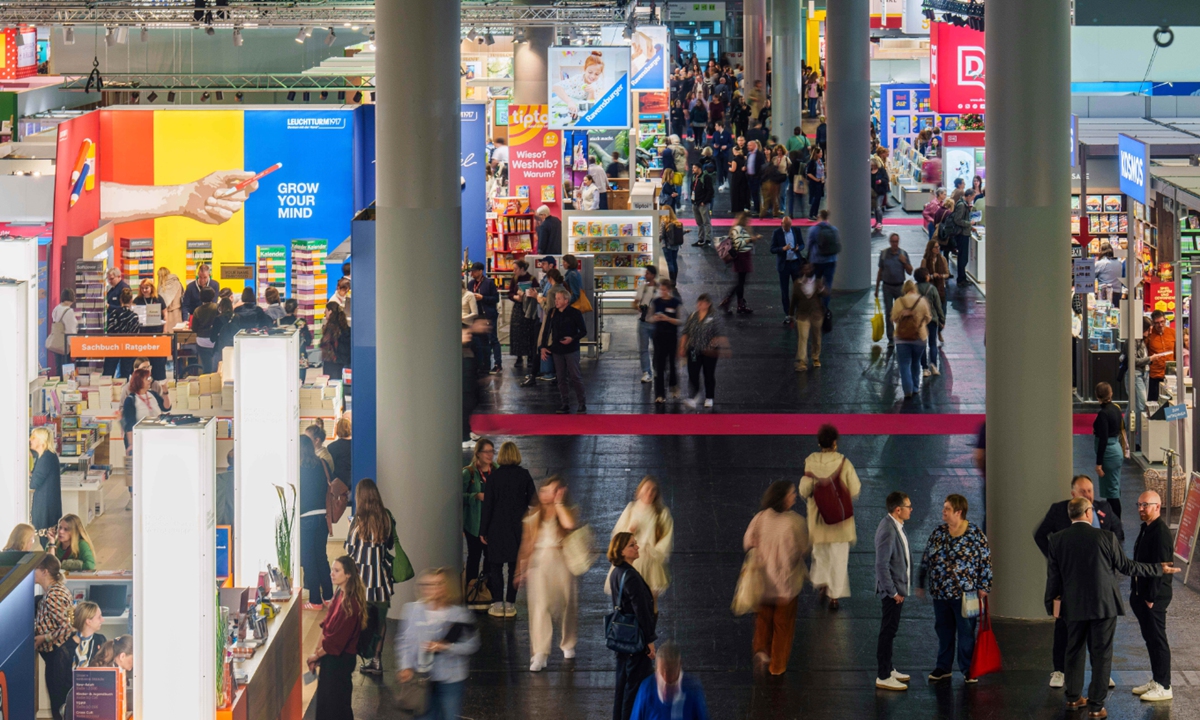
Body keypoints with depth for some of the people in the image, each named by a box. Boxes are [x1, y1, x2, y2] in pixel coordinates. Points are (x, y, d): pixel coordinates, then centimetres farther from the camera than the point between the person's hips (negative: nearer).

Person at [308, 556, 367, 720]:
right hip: (330, 656, 9)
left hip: (341, 659, -9)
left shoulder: (351, 603, -23)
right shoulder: (339, 595, 6)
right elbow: (326, 627, 9)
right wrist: (317, 653, 3)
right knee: (325, 700, 16)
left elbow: (338, 638, -22)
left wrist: (316, 655, -10)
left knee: (337, 703, 2)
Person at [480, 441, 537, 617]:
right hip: (518, 525, 1)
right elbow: (533, 500, -2)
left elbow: (488, 504, -6)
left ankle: (498, 604, 3)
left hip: (497, 526, -1)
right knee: (515, 566, 8)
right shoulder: (524, 475, -5)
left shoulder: (494, 476, -7)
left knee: (495, 565, 7)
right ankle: (510, 604, 7)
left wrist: (483, 530, -1)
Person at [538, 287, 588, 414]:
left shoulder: (575, 313, -8)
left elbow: (583, 331, -4)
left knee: (575, 377, -4)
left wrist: (572, 339, -20)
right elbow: (546, 330, 9)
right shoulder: (552, 313, 4)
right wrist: (543, 346, 2)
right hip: (557, 350, 4)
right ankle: (565, 403, 15)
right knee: (561, 378, 7)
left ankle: (582, 403, 4)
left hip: (571, 350, -4)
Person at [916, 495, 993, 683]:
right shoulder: (938, 533, 7)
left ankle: (968, 669, 11)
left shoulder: (975, 534, -5)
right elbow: (926, 560, 13)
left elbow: (985, 561, -3)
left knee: (966, 631, 1)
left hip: (964, 593, -4)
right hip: (940, 593, 4)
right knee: (943, 630, 12)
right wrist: (920, 583, 14)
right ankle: (943, 667, 22)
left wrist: (983, 586, -7)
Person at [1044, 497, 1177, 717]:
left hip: (1074, 607, 3)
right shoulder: (1105, 537, -12)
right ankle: (1096, 705, 4)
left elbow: (1053, 577, 2)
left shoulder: (1057, 540, -5)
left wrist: (1052, 604, 15)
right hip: (1103, 606, -3)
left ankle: (1073, 698, 28)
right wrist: (1159, 569, 7)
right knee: (1101, 655, 4)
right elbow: (1126, 566, -5)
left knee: (1074, 651, 20)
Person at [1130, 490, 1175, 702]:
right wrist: (1135, 591, 15)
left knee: (1157, 639, -4)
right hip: (1143, 594, 10)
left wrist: (1151, 597, -19)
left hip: (1155, 596, -10)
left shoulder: (1161, 532, -18)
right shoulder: (1145, 528, 12)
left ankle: (1164, 687, 1)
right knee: (1150, 638, 16)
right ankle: (1156, 681, 25)